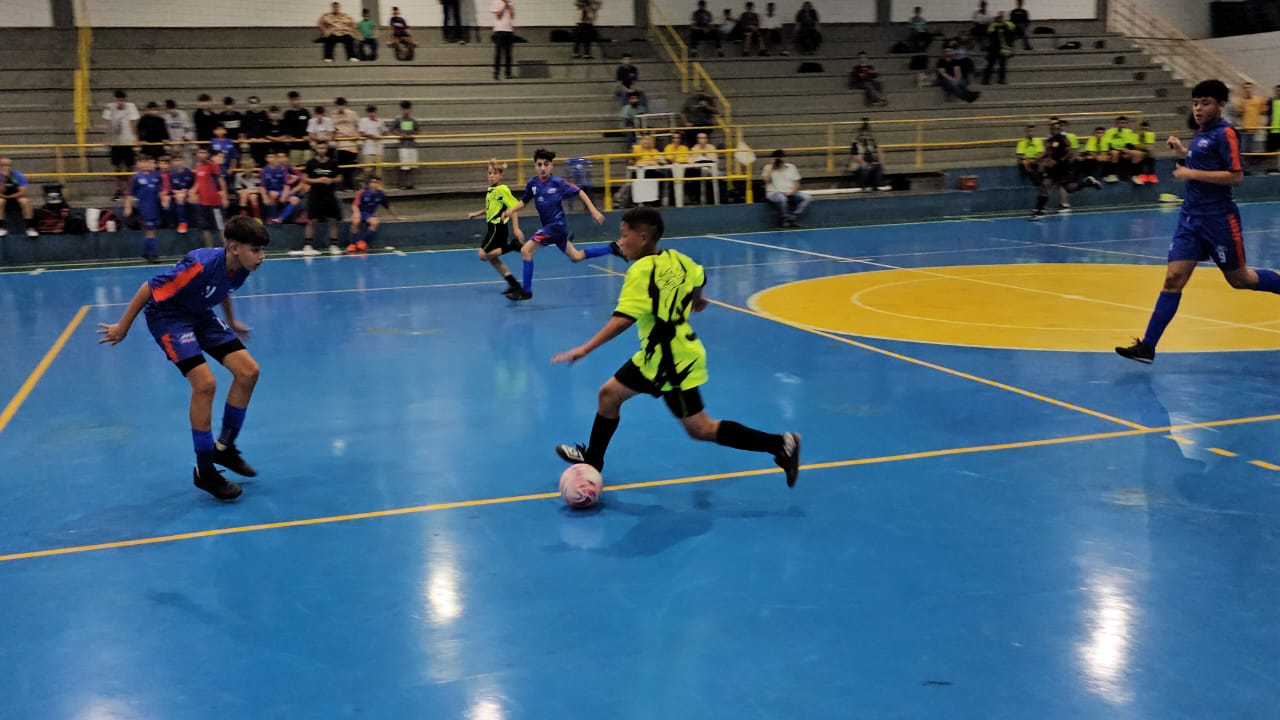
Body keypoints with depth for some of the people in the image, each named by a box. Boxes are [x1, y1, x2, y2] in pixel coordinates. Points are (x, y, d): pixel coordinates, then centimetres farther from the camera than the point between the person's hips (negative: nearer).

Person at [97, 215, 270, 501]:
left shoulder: (240, 268, -11)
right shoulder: (201, 265, -34)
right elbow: (150, 288, -24)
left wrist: (231, 320, 30)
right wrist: (123, 326, -14)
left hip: (201, 316, 8)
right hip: (168, 316, -8)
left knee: (248, 371, -4)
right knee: (205, 383, -23)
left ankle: (225, 446, 13)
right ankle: (204, 471, -9)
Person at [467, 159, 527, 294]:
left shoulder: (502, 189, -14)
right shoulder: (490, 190, 11)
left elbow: (513, 207, -19)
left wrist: (516, 228, -25)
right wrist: (476, 214, 25)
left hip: (498, 227, -9)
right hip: (492, 226, 9)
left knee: (484, 255, -11)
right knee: (492, 257, 9)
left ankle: (513, 245, -9)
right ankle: (514, 284, 11)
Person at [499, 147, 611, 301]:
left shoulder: (558, 182, -14)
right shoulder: (532, 183, 2)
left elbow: (580, 193, -6)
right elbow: (524, 201, 15)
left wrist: (594, 211, -10)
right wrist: (511, 210, -3)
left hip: (556, 224, -7)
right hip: (548, 225, 7)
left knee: (526, 250, -15)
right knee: (576, 257, 20)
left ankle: (526, 290, -5)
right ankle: (613, 249, 32)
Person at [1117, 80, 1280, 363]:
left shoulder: (1224, 133, -12)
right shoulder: (1201, 133, 11)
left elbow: (1236, 176, -19)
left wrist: (1192, 174, -19)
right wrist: (1181, 151, 12)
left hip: (1218, 219, -6)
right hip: (1191, 217, 6)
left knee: (1239, 279, 8)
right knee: (1173, 279, -3)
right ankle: (1147, 347, -8)